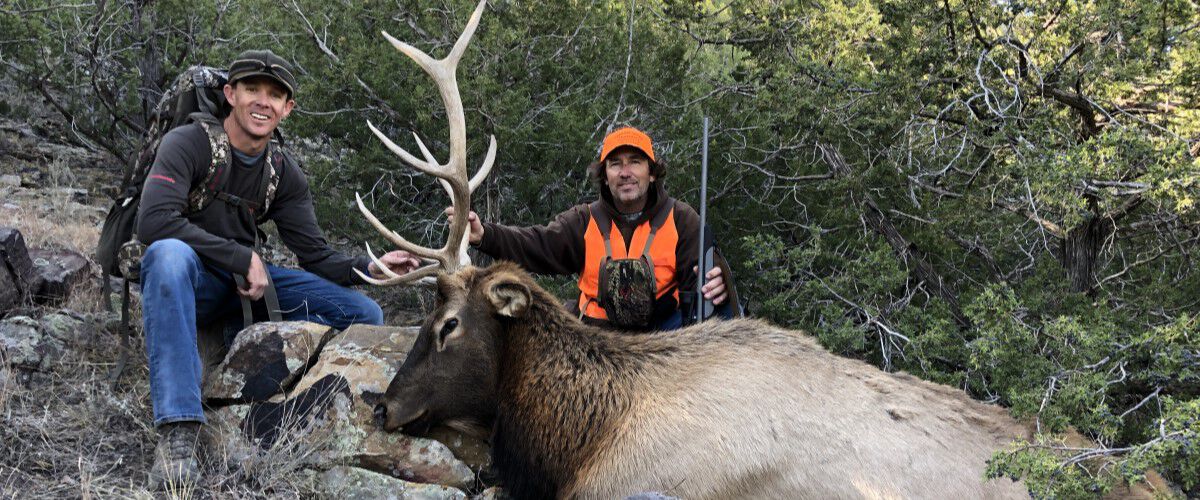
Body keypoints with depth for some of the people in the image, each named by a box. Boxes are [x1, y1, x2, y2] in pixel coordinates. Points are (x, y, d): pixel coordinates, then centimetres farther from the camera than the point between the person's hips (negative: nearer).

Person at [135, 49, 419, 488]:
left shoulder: (285, 174, 2)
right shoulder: (189, 144, -15)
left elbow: (316, 258, 0)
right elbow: (153, 221, -29)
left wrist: (370, 269, -20)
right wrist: (244, 259, -28)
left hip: (247, 284, 5)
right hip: (186, 279, -5)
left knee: (365, 316, -4)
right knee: (168, 253, -43)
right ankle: (177, 429, -42)